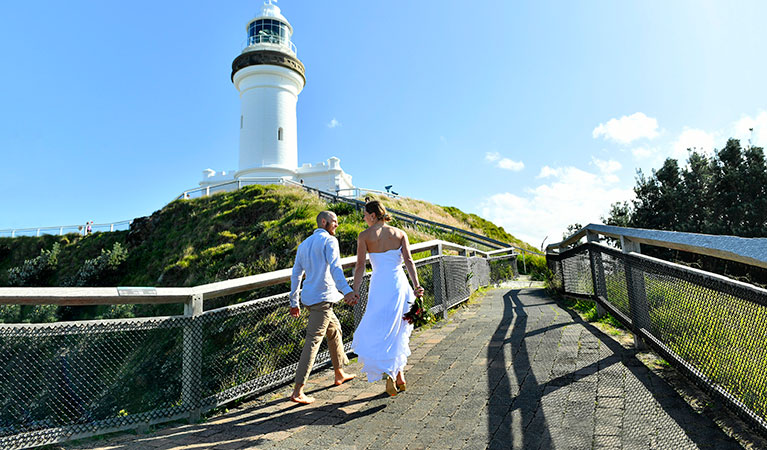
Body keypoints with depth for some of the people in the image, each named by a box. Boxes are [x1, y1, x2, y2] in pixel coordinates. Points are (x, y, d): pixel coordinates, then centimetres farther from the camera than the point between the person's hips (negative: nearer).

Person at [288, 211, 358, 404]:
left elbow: (295, 275, 16)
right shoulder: (329, 240, -8)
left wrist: (294, 302, 20)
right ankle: (298, 391, -4)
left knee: (334, 329, 23)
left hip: (309, 297, 9)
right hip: (322, 297, -9)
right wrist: (347, 291, -35)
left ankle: (339, 374, 35)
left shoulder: (304, 244, 16)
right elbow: (335, 267, -24)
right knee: (313, 342, -7)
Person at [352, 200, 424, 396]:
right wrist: (416, 286, -8)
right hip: (399, 284, 3)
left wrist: (355, 290, -5)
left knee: (379, 331, 7)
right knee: (396, 332, 16)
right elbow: (408, 260, -3)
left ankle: (388, 372, -9)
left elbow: (360, 265, -6)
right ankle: (399, 377, 22)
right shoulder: (400, 233, 7)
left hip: (379, 285, -3)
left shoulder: (364, 236, 0)